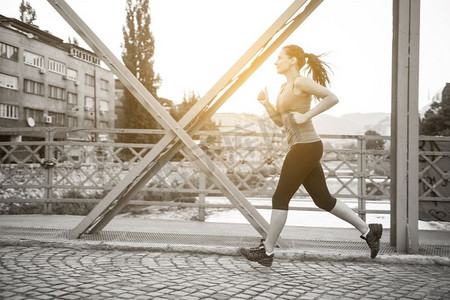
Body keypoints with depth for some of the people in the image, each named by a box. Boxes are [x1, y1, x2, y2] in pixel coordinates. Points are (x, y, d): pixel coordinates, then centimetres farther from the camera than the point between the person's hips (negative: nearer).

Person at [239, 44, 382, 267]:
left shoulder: (300, 82, -8)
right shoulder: (285, 87, 19)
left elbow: (332, 98, -16)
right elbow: (280, 121, 23)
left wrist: (306, 116, -17)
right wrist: (266, 104, 10)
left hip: (306, 146, -10)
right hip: (302, 148, 10)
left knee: (280, 198, -4)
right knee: (323, 199, 13)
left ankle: (266, 251, 6)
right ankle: (368, 230, 20)